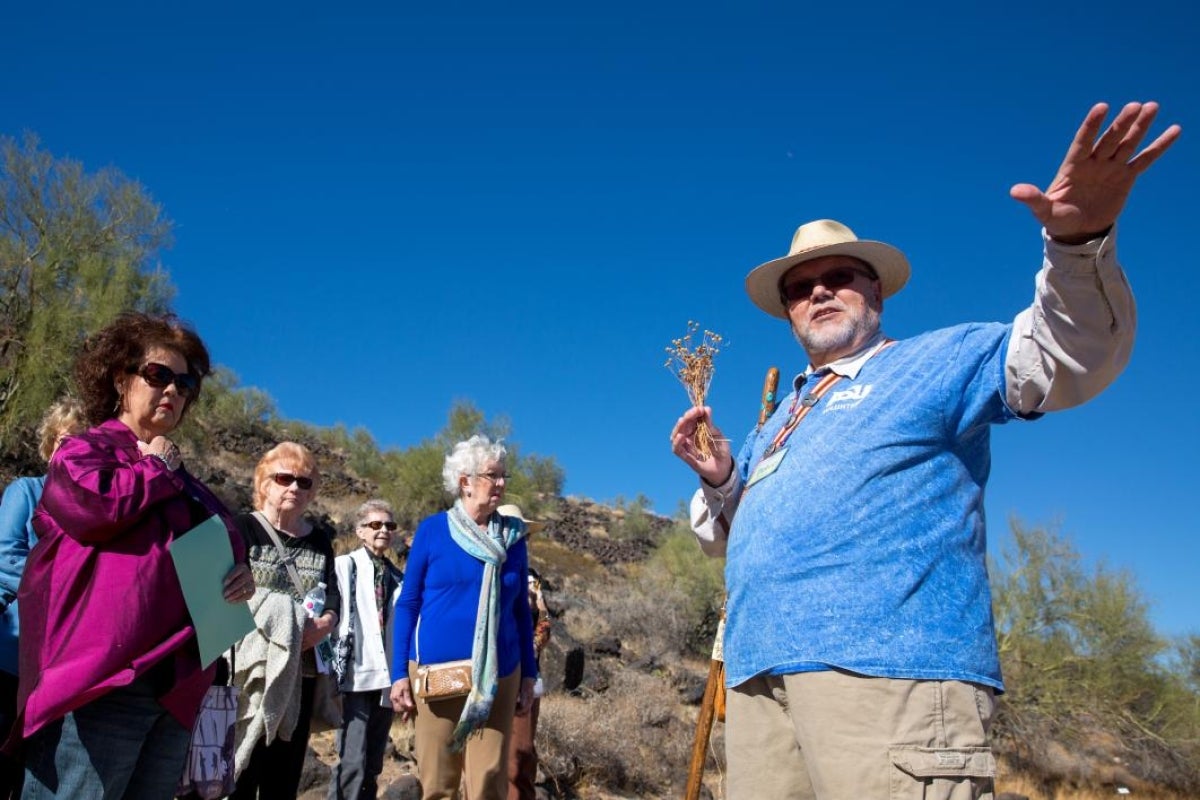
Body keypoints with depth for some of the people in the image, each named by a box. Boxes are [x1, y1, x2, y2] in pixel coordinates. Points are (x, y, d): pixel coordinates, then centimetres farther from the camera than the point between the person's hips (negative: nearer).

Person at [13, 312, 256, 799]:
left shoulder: (182, 482, 24)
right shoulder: (84, 449, 4)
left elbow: (223, 550, 29)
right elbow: (97, 504, -20)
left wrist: (239, 575, 5)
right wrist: (157, 470, -1)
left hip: (176, 686, 8)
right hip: (100, 682, -7)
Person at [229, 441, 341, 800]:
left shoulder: (320, 539, 15)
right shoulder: (241, 529, 1)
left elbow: (334, 595, 8)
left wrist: (324, 623, -13)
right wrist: (273, 619, -19)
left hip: (299, 673, 5)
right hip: (249, 670, -5)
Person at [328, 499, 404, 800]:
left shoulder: (398, 578, 14)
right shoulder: (344, 566, 1)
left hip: (385, 678, 5)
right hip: (354, 675, -5)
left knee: (372, 766, 10)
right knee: (352, 762, -12)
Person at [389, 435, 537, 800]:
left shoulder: (513, 536, 6)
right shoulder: (432, 530, -1)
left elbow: (521, 610, 11)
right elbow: (407, 604, 1)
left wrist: (529, 674, 8)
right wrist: (399, 673, -4)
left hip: (498, 676, 2)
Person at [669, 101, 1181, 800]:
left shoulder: (934, 362, 10)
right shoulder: (778, 421, 28)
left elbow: (1066, 358, -6)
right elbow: (731, 538, 30)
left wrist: (1081, 242, -24)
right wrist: (719, 481, 9)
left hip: (890, 664, -6)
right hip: (759, 672, 7)